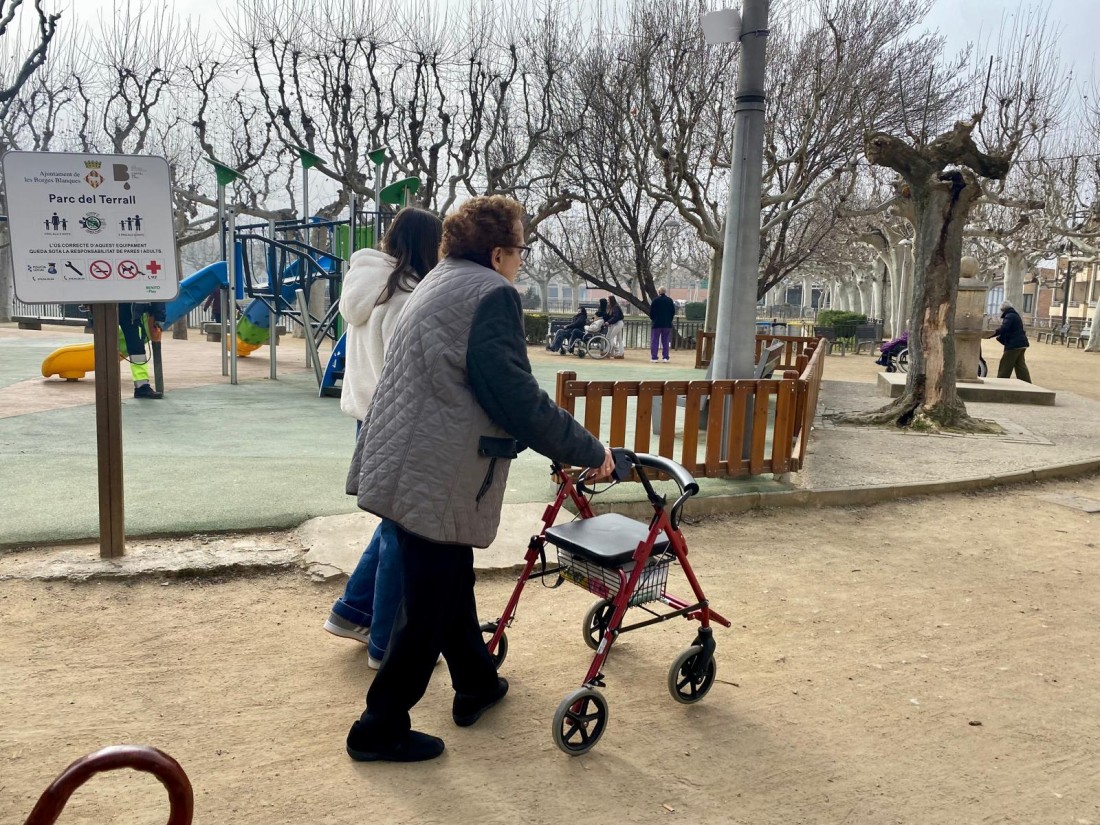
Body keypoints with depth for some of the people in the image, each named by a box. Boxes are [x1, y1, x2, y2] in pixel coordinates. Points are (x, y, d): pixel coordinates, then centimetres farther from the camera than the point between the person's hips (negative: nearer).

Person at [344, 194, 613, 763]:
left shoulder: (437, 284, 18)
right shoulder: (492, 294, -13)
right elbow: (517, 399, -19)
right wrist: (588, 452, -8)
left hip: (406, 468, 10)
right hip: (437, 481, -10)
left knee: (452, 584, 23)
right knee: (428, 611, 3)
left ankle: (476, 685, 40)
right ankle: (380, 729, 16)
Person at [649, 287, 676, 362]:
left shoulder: (655, 300, -9)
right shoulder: (670, 300, 3)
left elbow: (651, 312, -6)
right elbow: (673, 312, 7)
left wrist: (653, 319, 10)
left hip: (657, 323, -3)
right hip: (667, 324, 3)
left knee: (654, 341, 3)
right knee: (665, 341, 10)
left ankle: (654, 357, 0)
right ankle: (666, 357, 7)